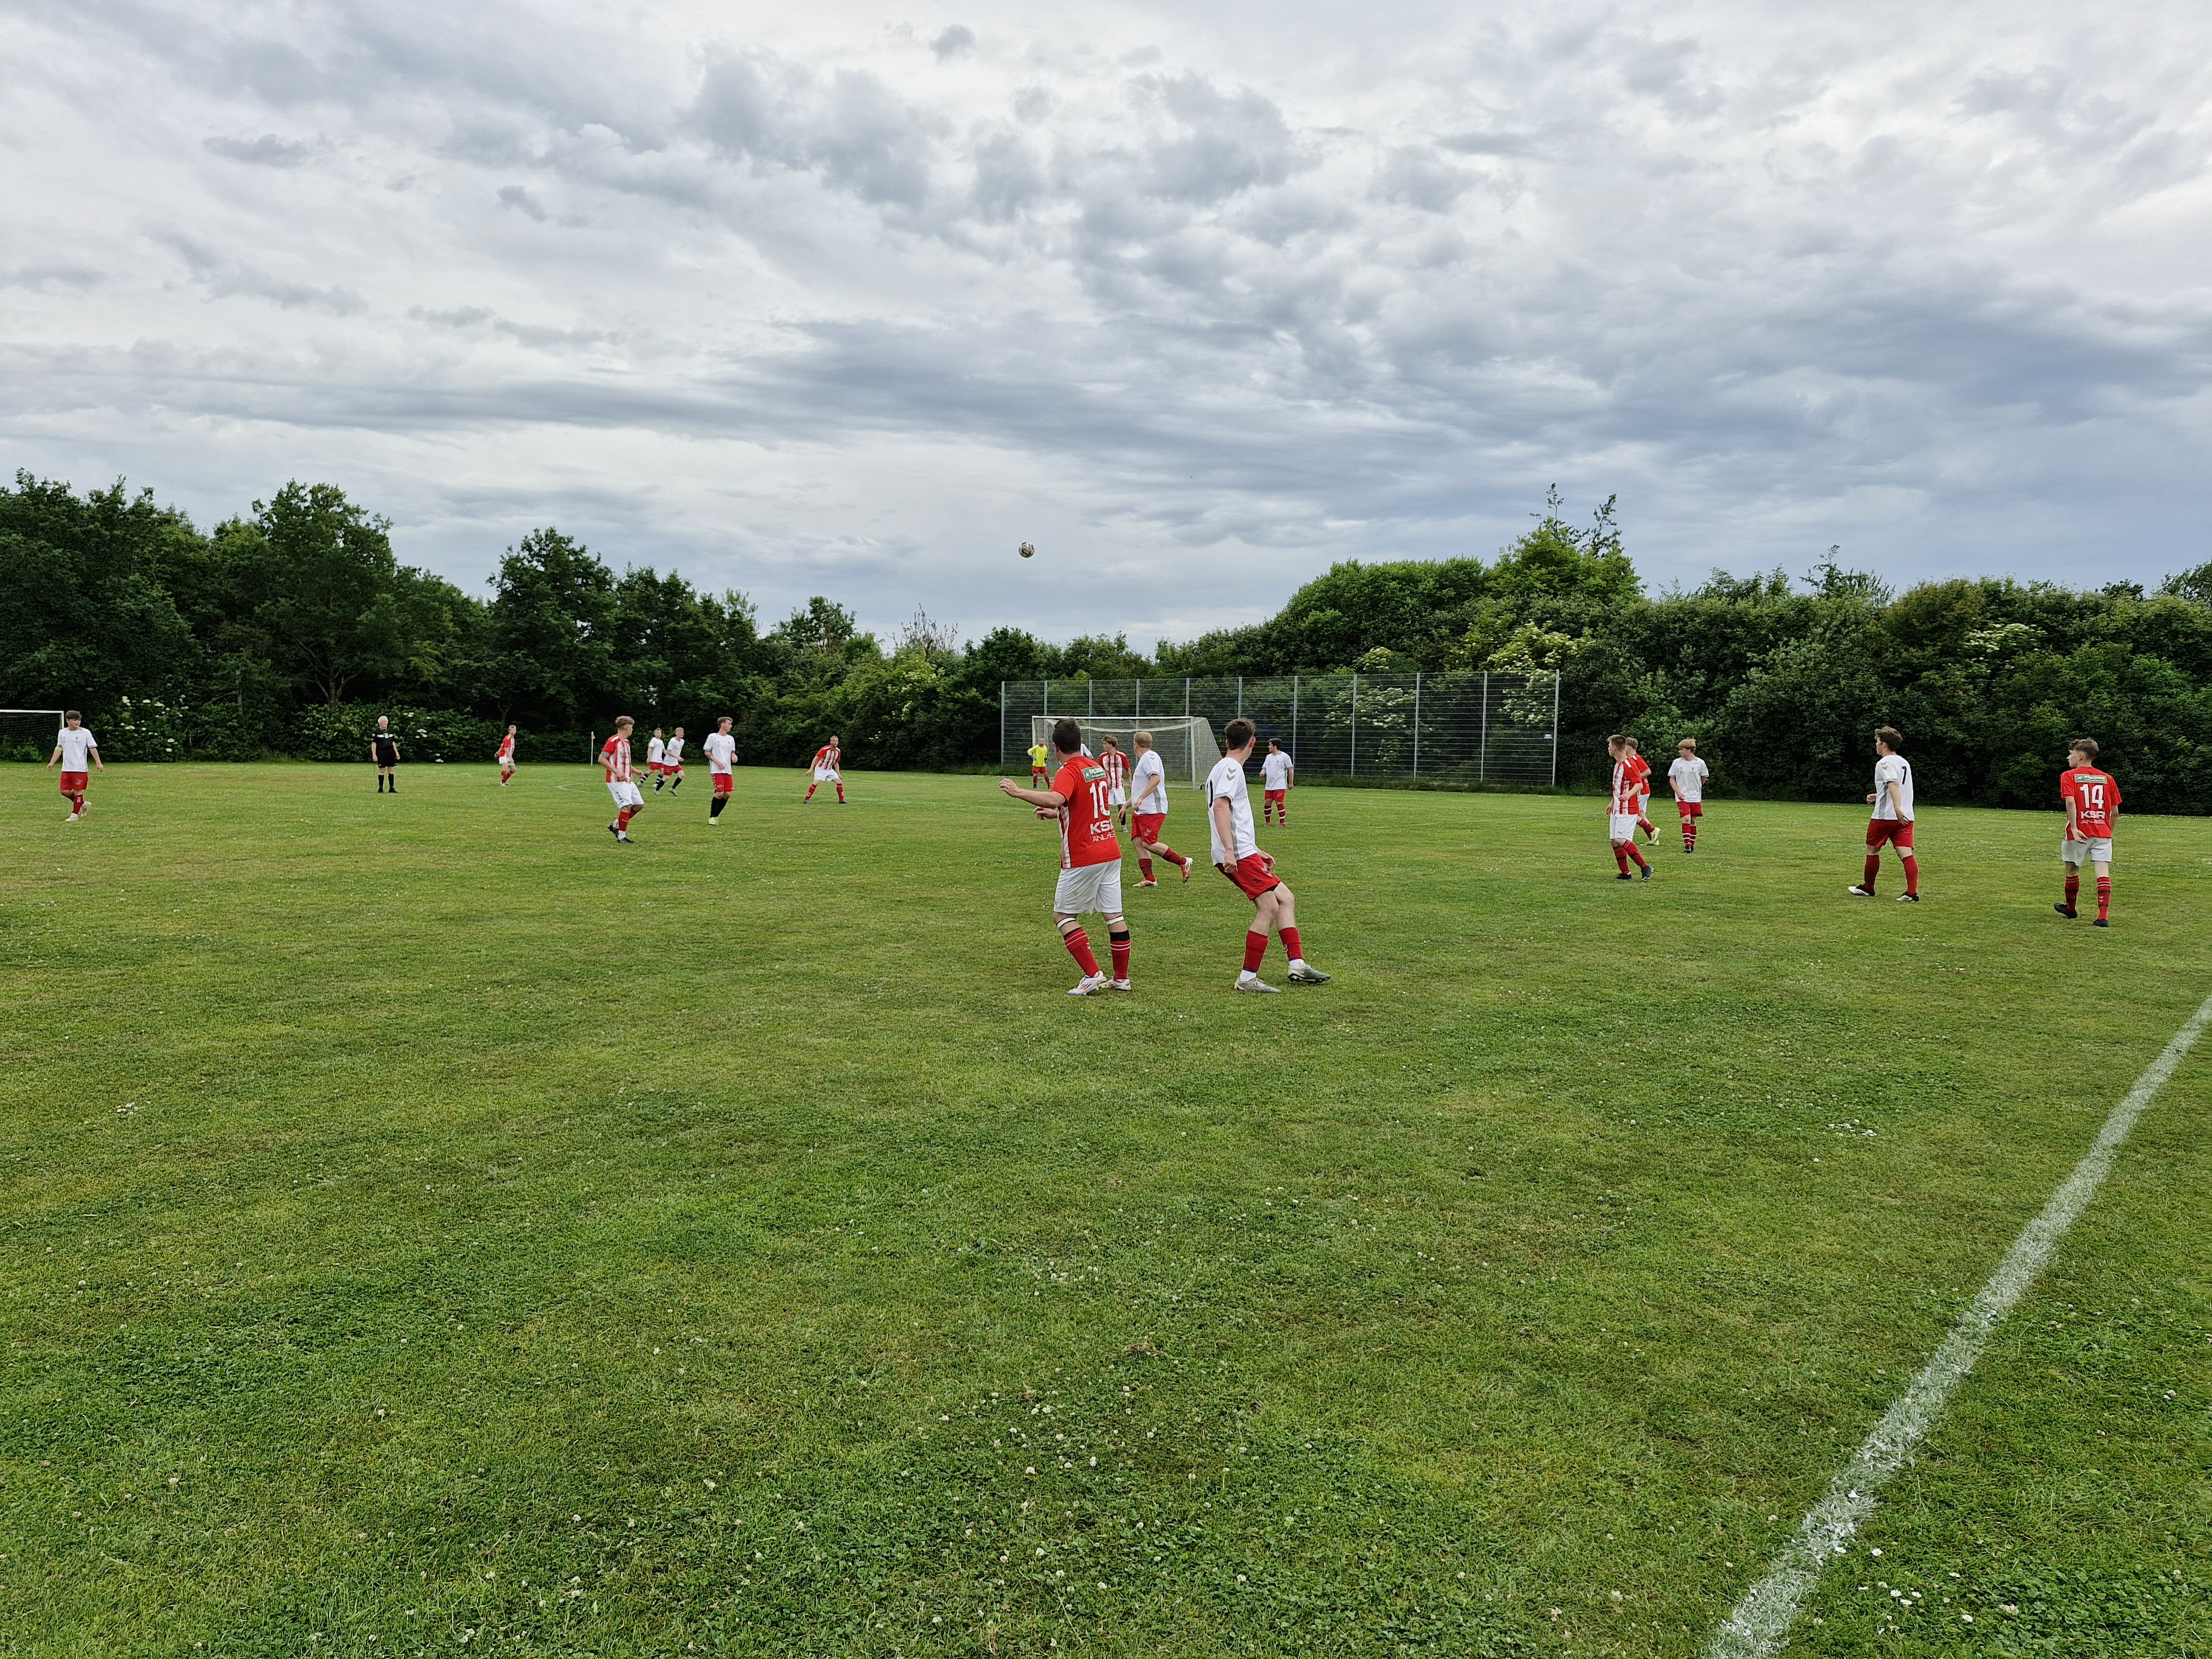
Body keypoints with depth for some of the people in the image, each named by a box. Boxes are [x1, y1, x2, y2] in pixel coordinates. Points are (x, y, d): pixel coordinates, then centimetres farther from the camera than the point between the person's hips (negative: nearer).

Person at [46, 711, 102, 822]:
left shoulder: (85, 733, -2)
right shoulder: (62, 733, 10)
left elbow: (93, 748, -2)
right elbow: (59, 749, 17)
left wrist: (99, 763, -8)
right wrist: (52, 762, 11)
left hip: (81, 768, -4)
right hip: (66, 769, 4)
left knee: (78, 791, -3)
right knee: (65, 792, 1)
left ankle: (75, 814, 6)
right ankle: (82, 804, 24)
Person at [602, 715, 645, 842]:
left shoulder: (626, 742, 16)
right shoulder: (613, 741, -13)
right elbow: (601, 759, -17)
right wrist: (617, 771, -23)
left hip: (627, 781, 9)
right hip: (616, 781, -9)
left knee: (639, 805, 6)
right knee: (627, 806, -15)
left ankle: (616, 825, 18)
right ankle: (622, 837, -6)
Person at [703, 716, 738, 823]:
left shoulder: (731, 739, 14)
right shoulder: (712, 737, -1)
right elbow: (707, 752, 0)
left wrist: (734, 757, 0)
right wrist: (717, 762, -12)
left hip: (728, 771, 6)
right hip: (716, 770, -6)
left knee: (727, 794, -1)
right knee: (720, 793, -14)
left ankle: (716, 816, 14)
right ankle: (712, 817, -2)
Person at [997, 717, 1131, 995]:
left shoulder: (1068, 772, -14)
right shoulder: (1098, 768, 12)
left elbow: (1055, 798, -36)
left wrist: (1018, 792, -31)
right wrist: (1056, 814, 30)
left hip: (1083, 859, -8)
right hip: (1111, 852, 8)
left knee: (1063, 916, 3)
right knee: (1114, 915, 10)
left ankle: (1093, 975, -6)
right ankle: (1121, 978, 16)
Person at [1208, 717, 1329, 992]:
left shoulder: (1227, 768, 23)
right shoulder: (1231, 768, -8)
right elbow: (1220, 807, -22)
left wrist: (1256, 852, 31)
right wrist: (1230, 851, -29)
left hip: (1244, 853, 10)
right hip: (1238, 855, -10)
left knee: (1286, 898, 10)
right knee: (1269, 908, -13)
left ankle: (1298, 966, 10)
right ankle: (1248, 978, -8)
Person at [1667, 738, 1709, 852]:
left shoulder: (1700, 763, -3)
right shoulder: (1677, 762, -2)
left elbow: (1704, 778, 12)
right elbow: (1672, 779, 5)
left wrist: (1695, 788, 12)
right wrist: (1678, 792, -6)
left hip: (1696, 797, 1)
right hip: (1682, 797, -1)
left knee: (1693, 821, 7)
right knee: (1686, 819, -15)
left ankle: (1692, 845, 18)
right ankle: (1687, 845, -14)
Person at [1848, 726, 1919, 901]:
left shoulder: (1884, 763, -9)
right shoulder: (1904, 763, 18)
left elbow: (1894, 785, -25)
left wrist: (1897, 809, -36)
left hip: (1884, 816, -7)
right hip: (1906, 817, 7)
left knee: (1872, 850, 11)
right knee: (1906, 853, -4)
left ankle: (1868, 888, 23)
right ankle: (1912, 893, -16)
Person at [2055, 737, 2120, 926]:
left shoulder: (2069, 776, -1)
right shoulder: (2107, 778, 11)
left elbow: (2070, 802, -17)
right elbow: (2115, 812, 10)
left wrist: (2074, 828, -19)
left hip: (2079, 832, -3)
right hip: (2103, 833, 3)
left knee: (2072, 870, 16)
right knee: (2103, 873, -4)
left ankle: (2070, 908, 34)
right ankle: (2104, 916, -16)